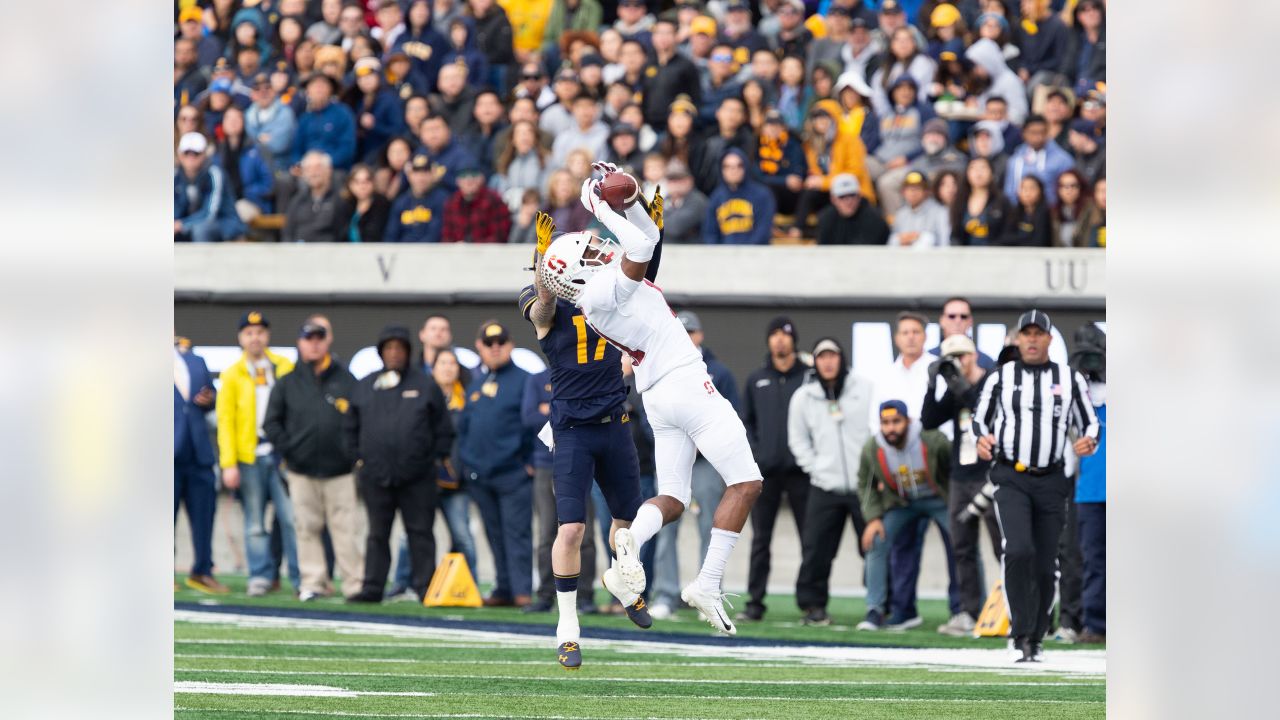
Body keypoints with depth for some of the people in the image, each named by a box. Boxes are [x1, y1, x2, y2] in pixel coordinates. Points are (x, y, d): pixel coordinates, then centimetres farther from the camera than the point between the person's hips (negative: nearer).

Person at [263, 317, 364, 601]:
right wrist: (288, 448, -1)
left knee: (346, 529, -4)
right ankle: (313, 582, 7)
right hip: (301, 471, 1)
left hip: (340, 469, -1)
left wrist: (355, 453, -3)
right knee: (307, 528, 2)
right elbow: (271, 423, 9)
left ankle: (355, 584, -3)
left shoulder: (345, 380, 7)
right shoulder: (288, 383, 8)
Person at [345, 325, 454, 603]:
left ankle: (425, 587, 2)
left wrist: (437, 457, 0)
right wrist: (359, 457, 10)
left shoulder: (426, 387, 4)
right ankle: (372, 588, 10)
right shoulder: (365, 387, 11)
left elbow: (443, 429, 7)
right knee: (377, 535, 7)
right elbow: (352, 426, 19)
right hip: (376, 475, 2)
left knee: (420, 533, 0)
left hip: (417, 477, -2)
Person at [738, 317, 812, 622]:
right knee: (760, 539, 4)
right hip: (765, 471, 3)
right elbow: (745, 422, 14)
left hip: (800, 470, -3)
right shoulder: (756, 381, 13)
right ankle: (755, 602, 7)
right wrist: (753, 453, -1)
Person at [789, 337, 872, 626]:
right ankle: (813, 604, 5)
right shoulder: (803, 397, 5)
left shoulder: (865, 388, -1)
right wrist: (815, 468, 1)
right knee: (816, 548, -3)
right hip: (825, 487, 1)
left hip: (865, 482, -1)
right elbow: (798, 440, 13)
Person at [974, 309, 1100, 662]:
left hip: (1051, 483, 2)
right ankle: (1021, 631, -16)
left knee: (1045, 566, 2)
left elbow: (1090, 422, 12)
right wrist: (982, 440, -9)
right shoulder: (1000, 378, 6)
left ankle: (1033, 640, 15)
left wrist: (1089, 441, -11)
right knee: (1019, 551, -22)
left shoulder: (1071, 378, 8)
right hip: (1011, 479, -2)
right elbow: (980, 419, 13)